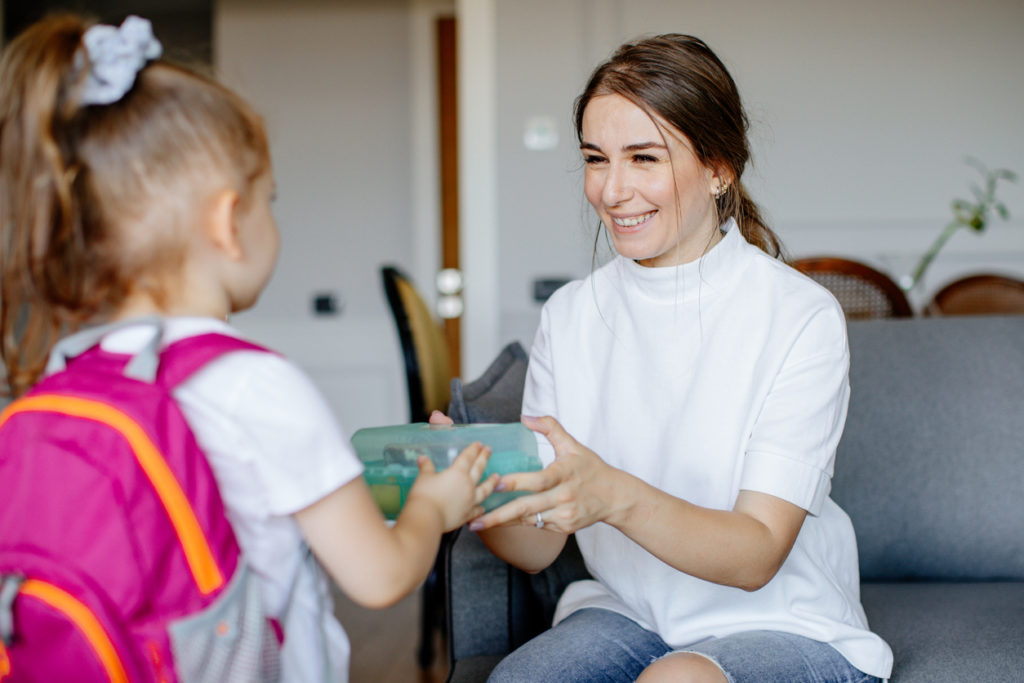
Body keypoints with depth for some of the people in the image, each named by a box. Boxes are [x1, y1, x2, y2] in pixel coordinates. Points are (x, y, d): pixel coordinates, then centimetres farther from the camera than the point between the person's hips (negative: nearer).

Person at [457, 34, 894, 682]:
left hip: (786, 624, -3)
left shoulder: (801, 318, -13)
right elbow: (539, 546, -3)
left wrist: (614, 495, -36)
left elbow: (757, 556, -18)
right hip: (626, 614, 3)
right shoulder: (570, 316, 1)